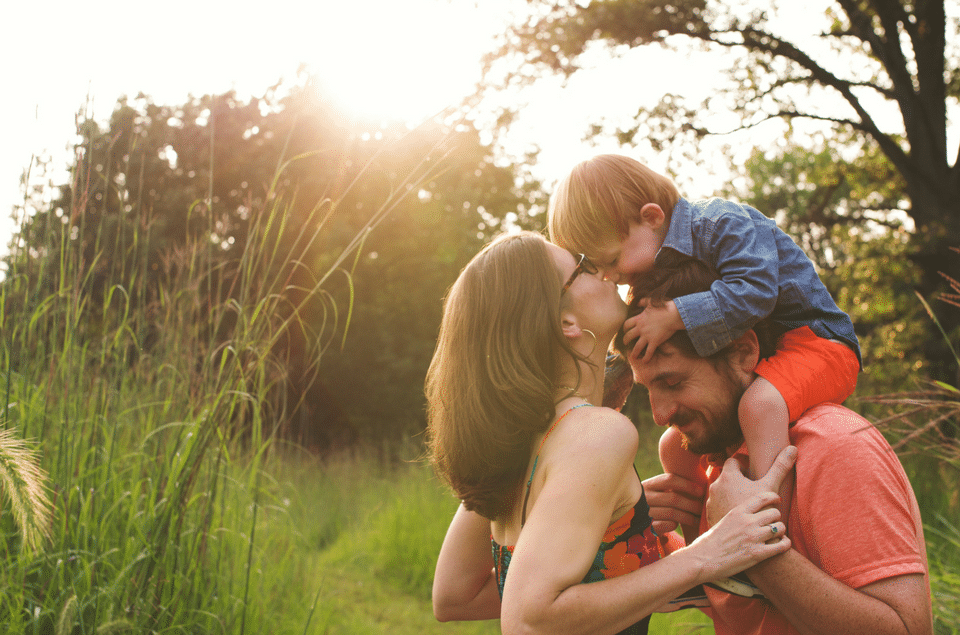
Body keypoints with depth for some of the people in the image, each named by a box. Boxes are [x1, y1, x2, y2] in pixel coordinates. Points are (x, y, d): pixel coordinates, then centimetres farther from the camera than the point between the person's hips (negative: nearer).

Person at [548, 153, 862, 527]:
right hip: (746, 364, 9)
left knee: (759, 404, -40)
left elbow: (754, 291, -38)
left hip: (816, 341, -9)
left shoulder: (723, 224, -22)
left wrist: (672, 317, -37)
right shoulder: (660, 265, 5)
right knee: (674, 448, 6)